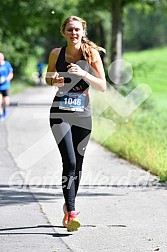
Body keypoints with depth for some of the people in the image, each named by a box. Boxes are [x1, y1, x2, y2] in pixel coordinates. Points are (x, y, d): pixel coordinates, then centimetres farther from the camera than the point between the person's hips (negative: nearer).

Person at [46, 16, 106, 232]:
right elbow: (48, 78, 14)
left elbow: (103, 86, -5)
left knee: (77, 165, 10)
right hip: (60, 114, -2)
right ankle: (71, 214, -18)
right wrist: (55, 81, -9)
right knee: (69, 162, -16)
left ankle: (69, 207, 30)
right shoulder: (56, 54, -1)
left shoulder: (91, 54, -3)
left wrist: (83, 74, -20)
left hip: (83, 115, 2)